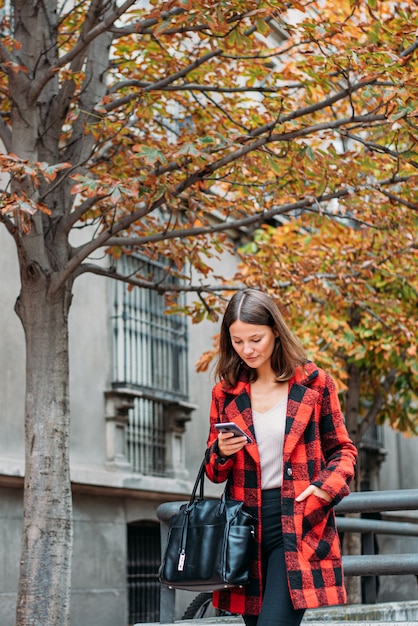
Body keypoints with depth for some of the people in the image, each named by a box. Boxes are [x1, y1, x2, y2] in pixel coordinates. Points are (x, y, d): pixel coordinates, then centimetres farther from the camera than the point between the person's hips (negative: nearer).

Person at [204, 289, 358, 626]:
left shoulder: (315, 383, 2)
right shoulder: (226, 393, 9)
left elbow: (343, 449, 9)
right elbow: (214, 472, 15)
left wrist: (325, 487, -10)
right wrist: (221, 453, -9)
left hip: (300, 525, -3)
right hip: (246, 526, 4)